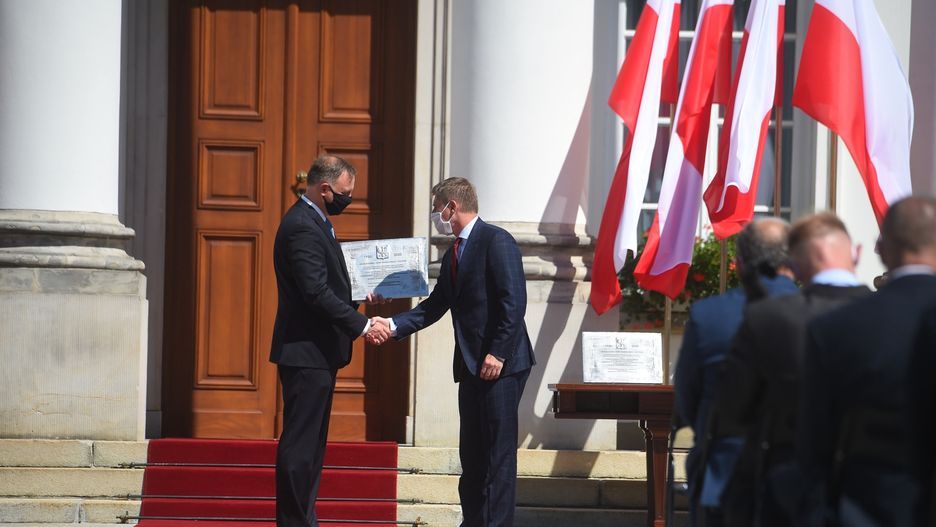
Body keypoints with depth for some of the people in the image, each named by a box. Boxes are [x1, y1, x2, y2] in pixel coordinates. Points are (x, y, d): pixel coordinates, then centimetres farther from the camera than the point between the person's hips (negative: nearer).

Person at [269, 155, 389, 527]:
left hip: (316, 354, 11)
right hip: (306, 354, -11)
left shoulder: (314, 222, 15)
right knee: (299, 445, -7)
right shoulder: (302, 227, -18)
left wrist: (360, 297, 11)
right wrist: (362, 326, -20)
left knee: (310, 444, 13)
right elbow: (317, 292, -24)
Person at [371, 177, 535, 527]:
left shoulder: (496, 241, -10)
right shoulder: (454, 254, 19)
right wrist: (393, 325, 4)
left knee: (498, 450, -7)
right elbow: (433, 307, 18)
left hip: (500, 365, -9)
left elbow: (513, 301, -17)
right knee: (471, 453, 11)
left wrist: (498, 354, -21)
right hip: (471, 366, 9)